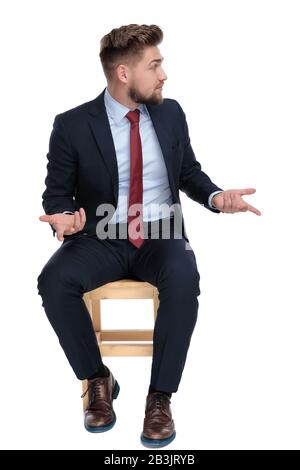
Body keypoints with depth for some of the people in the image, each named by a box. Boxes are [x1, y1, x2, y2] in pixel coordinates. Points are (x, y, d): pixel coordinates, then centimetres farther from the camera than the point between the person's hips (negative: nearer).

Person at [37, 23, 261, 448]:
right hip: (102, 238, 0)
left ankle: (161, 396, -15)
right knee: (54, 281, -30)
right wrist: (63, 217, -20)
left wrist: (216, 197, -8)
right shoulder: (73, 125, -4)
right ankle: (99, 381, -5)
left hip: (162, 236, 1)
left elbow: (190, 173, 14)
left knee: (184, 279, -34)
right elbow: (57, 193, 4)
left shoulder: (171, 113, 5)